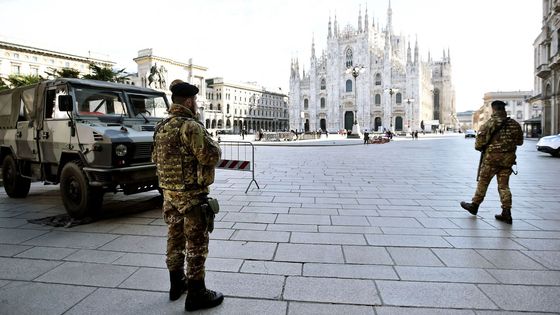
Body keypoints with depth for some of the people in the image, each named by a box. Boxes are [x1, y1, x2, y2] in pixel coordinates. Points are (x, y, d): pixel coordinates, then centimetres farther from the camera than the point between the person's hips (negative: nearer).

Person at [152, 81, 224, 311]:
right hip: (192, 195, -9)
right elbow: (211, 156, -22)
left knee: (175, 239, 18)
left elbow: (156, 158, 21)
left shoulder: (161, 128, 10)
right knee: (196, 245, 1)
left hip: (169, 193, 9)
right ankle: (196, 294, 11)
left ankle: (177, 284, 32)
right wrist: (213, 145, -2)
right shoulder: (191, 126, -18)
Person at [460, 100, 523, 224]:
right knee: (504, 185, 9)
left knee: (483, 182, 9)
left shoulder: (489, 124, -10)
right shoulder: (515, 124, 4)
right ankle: (506, 213, 7)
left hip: (492, 158, -4)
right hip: (508, 159, 4)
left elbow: (478, 144, -12)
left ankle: (474, 206, 21)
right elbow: (520, 142, 13)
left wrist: (480, 148, 9)